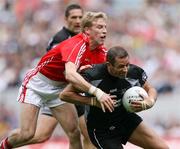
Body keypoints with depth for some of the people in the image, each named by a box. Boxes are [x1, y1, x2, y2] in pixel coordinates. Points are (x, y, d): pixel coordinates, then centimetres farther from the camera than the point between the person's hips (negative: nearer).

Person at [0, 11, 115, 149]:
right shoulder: (76, 44, -33)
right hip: (37, 84, -7)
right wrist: (97, 92, -59)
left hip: (60, 88, 7)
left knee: (74, 133, -6)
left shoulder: (101, 52, -10)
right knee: (27, 134, -11)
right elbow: (70, 75, -49)